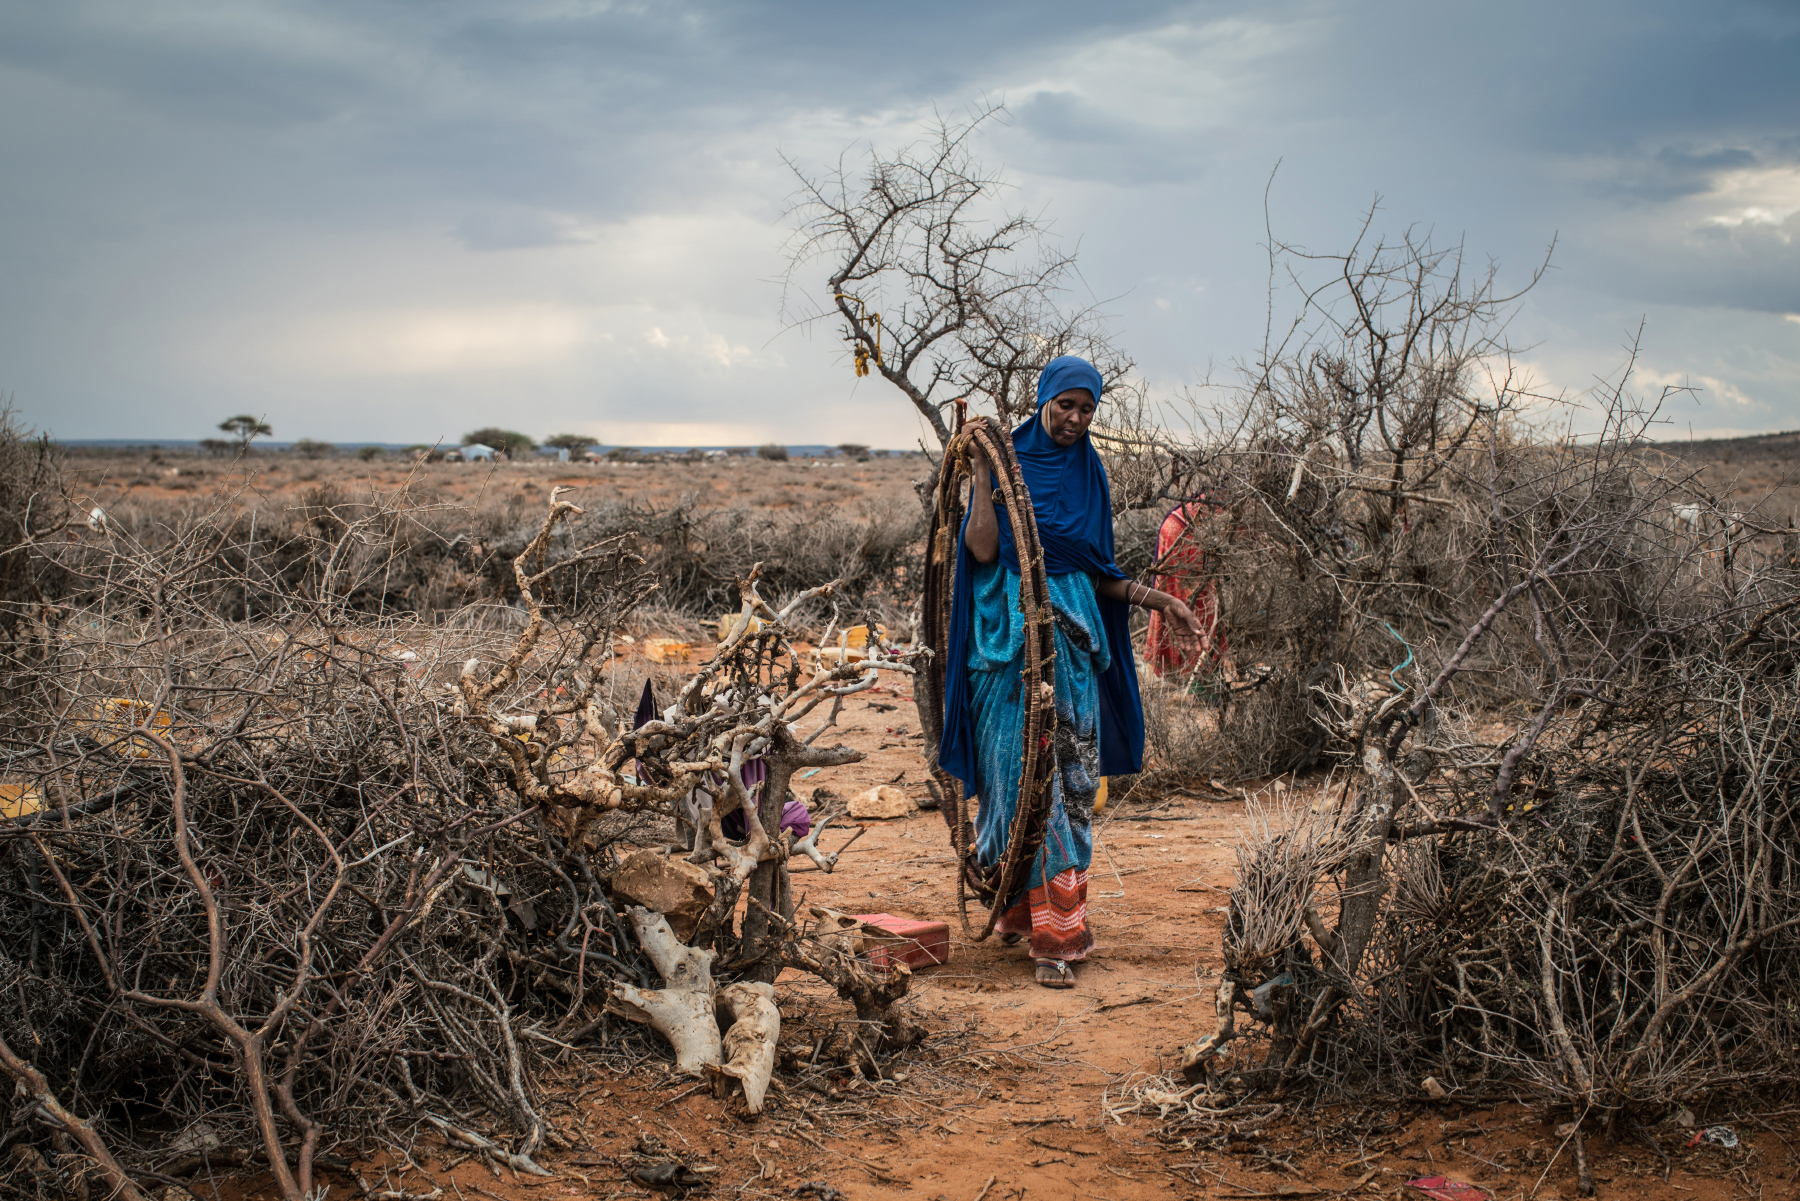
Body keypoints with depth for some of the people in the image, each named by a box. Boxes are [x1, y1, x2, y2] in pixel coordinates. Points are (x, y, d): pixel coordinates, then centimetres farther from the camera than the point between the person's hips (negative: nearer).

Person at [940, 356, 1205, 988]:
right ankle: (1049, 934, -1)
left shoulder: (1089, 475, 12)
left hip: (1072, 639, 5)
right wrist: (980, 472, -14)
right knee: (1024, 775, -6)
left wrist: (1154, 598, 5)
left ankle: (1061, 913, 14)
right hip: (1013, 638, -4)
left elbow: (1097, 572, 15)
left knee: (1072, 779, 3)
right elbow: (983, 550, -13)